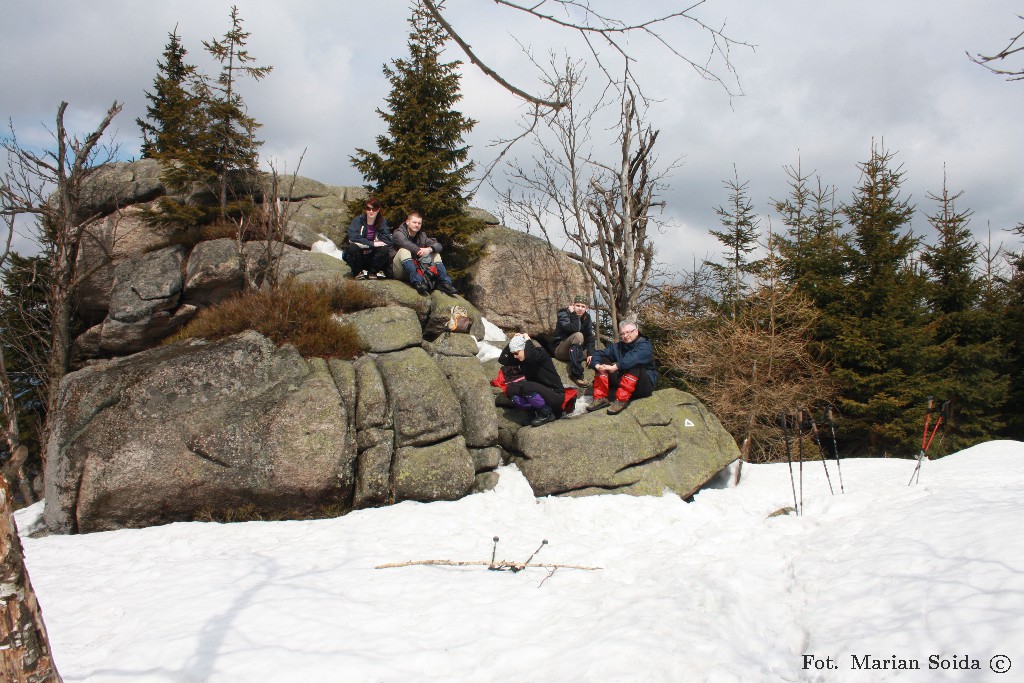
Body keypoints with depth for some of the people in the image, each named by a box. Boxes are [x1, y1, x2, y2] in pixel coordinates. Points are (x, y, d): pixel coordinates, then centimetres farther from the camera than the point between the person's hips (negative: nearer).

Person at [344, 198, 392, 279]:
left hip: (373, 256, 2)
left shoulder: (382, 221, -1)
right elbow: (353, 238, -23)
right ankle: (358, 272, -8)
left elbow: (387, 240, -13)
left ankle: (373, 272, -5)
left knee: (385, 249, -27)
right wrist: (372, 244, -29)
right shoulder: (358, 220, -7)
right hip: (359, 256, -2)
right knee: (352, 248, -32)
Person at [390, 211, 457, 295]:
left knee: (435, 254, -1)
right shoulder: (398, 233, -5)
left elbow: (438, 246, -2)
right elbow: (405, 243, -29)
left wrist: (429, 249, -24)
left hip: (416, 269, 6)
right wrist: (420, 251, -33)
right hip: (399, 271, -6)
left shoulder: (421, 236, 11)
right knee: (404, 251, -32)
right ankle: (417, 282, -45)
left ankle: (445, 283, -16)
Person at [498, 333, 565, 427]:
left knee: (526, 387, -32)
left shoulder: (540, 353, -16)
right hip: (540, 393, 8)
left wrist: (528, 340, -21)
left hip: (555, 395, -8)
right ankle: (538, 411, -1)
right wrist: (512, 341, -3)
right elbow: (502, 360, 2)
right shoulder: (520, 359, 5)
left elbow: (529, 356, -39)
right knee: (510, 389, -8)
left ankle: (547, 413, -10)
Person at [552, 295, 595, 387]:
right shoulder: (563, 314, -14)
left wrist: (590, 353, -18)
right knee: (578, 335, -34)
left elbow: (590, 337, -5)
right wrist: (573, 314, -27)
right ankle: (576, 375, -36)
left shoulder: (587, 317, 4)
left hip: (578, 350, 6)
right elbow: (574, 329, -31)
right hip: (561, 350, -6)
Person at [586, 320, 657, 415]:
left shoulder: (644, 345, -9)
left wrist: (615, 367, -40)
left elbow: (635, 358, -31)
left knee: (634, 364, -33)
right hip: (621, 381, 6)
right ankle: (600, 398, -18)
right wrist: (597, 365, -24)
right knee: (603, 361, -6)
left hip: (643, 385, -5)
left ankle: (621, 400, -36)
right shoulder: (617, 346, 10)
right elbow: (599, 354, -1)